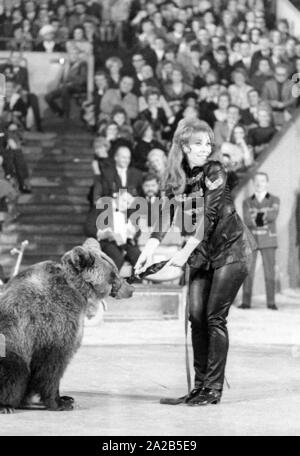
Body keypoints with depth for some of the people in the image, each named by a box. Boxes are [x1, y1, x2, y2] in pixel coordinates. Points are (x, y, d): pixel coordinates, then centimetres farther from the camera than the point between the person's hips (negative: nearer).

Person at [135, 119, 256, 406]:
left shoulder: (214, 172, -14)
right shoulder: (176, 178, 2)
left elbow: (208, 215, -23)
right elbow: (166, 215, -4)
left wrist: (185, 251, -30)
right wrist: (150, 247, -20)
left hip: (230, 249, -6)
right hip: (201, 254, 6)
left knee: (215, 318, -9)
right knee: (196, 318, 1)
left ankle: (214, 388, -5)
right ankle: (200, 385, 9)